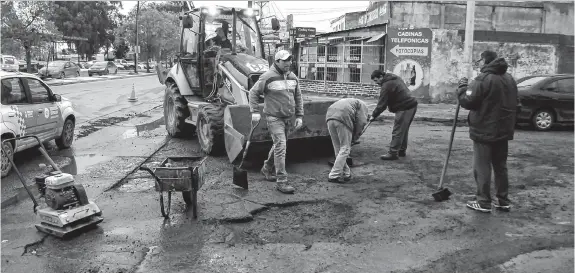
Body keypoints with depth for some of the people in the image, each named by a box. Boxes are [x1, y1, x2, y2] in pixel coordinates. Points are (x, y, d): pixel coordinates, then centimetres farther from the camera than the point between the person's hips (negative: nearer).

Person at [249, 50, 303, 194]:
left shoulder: (293, 78, 7)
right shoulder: (268, 77, -12)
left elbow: (298, 97, 15)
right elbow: (253, 92, -6)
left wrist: (299, 116, 9)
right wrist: (255, 112, -13)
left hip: (288, 118, 7)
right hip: (274, 117, -7)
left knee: (279, 145, 18)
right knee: (280, 146, -13)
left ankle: (267, 169, 41)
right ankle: (281, 181, -9)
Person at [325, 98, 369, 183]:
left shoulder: (348, 101, 40)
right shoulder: (362, 105, 21)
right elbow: (361, 122, 3)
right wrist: (354, 137, 14)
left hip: (329, 118, 7)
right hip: (343, 118, -7)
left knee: (337, 149, 16)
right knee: (345, 148, 3)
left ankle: (346, 173, 24)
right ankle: (334, 175, 0)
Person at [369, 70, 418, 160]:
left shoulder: (386, 86, -15)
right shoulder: (395, 78, 15)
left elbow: (382, 104, -15)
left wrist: (373, 115, -7)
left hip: (404, 108, -10)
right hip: (412, 105, 10)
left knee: (397, 131, -7)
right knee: (403, 130, 18)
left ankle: (393, 153, -4)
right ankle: (402, 150, 26)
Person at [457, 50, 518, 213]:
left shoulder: (483, 79, -16)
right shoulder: (509, 79, 11)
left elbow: (467, 102, -18)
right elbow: (513, 104, 19)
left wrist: (462, 88, -3)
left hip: (484, 131, -8)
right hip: (503, 131, 8)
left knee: (482, 168, 0)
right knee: (500, 166, 15)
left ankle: (483, 203, 5)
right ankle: (503, 201, 22)